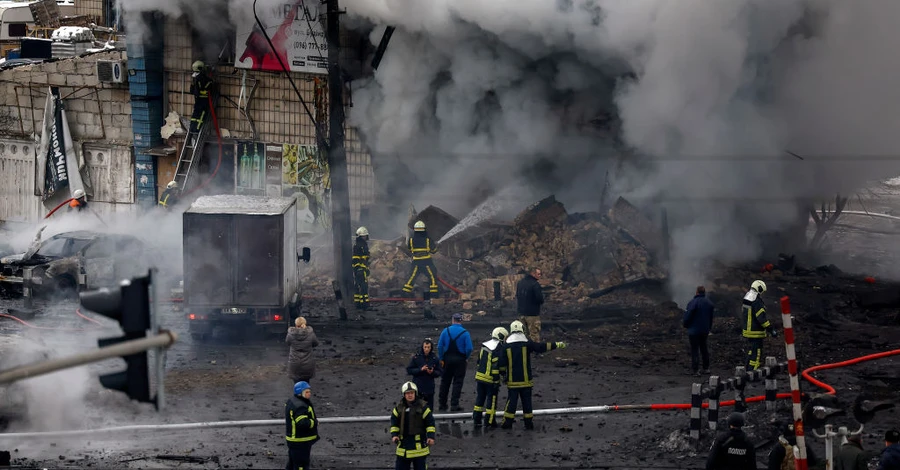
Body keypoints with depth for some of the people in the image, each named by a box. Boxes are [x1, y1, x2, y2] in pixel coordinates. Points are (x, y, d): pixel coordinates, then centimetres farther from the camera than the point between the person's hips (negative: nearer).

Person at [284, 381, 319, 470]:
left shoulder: (292, 402, 11)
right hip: (300, 442, -11)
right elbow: (303, 423, -33)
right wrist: (315, 422, -16)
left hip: (293, 439, 11)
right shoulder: (300, 406, -24)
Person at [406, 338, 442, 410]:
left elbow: (440, 372, 4)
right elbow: (409, 370, -4)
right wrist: (420, 369, -17)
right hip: (417, 386, -1)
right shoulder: (416, 357, -5)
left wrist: (432, 372, -16)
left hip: (429, 388, 1)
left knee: (429, 407, 5)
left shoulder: (435, 358, 0)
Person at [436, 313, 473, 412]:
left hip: (447, 359, 3)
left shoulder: (446, 331, -2)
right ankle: (454, 404, -1)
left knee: (445, 381, 13)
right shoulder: (465, 333, -9)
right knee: (458, 382, 3)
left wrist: (441, 359, 2)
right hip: (460, 360, -3)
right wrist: (466, 358, 1)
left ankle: (442, 404, 17)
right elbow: (469, 348, -16)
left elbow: (440, 346, -5)